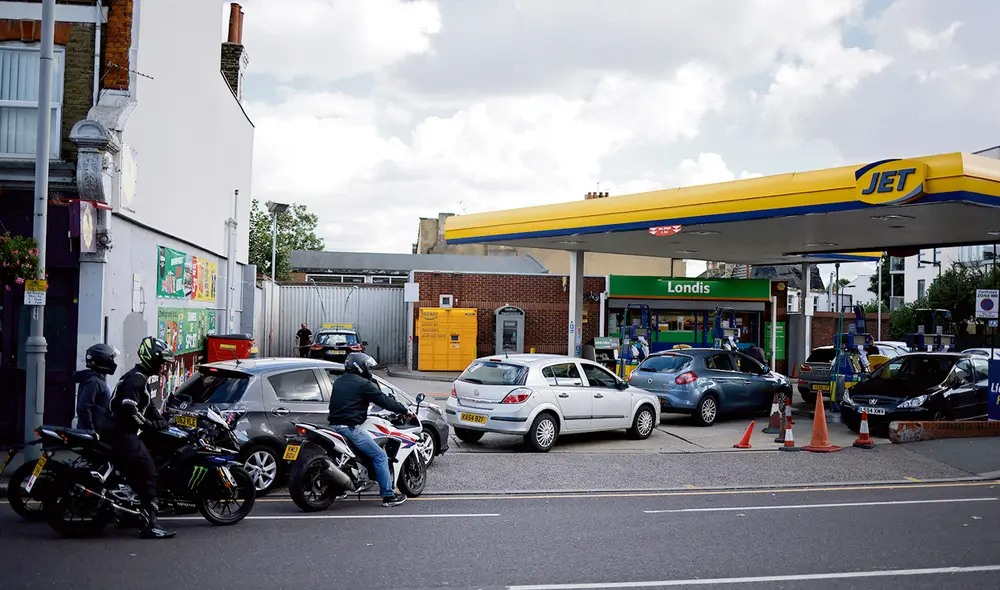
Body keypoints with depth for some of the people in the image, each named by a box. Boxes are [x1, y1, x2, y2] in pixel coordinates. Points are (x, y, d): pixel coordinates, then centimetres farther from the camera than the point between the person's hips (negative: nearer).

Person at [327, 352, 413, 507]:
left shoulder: (338, 382, 17)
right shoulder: (363, 384, -8)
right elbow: (384, 400, -7)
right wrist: (405, 410, 3)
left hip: (334, 424, 9)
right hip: (350, 427, -9)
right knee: (380, 456, -4)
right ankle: (388, 496, -6)